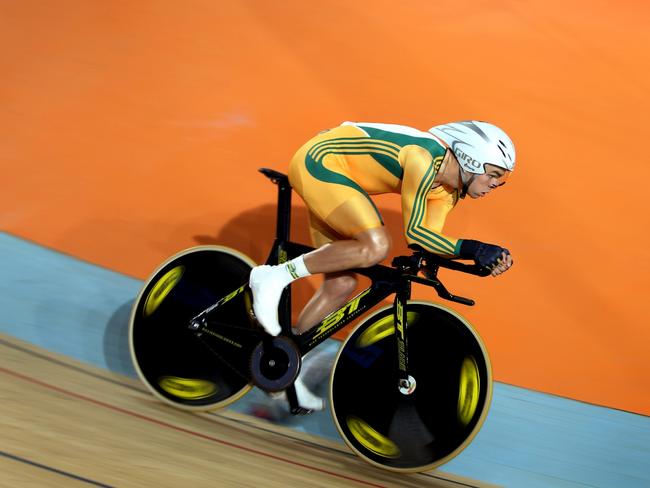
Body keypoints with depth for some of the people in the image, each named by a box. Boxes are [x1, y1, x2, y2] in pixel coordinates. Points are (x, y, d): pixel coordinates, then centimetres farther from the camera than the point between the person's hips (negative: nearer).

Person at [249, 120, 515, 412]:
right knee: (375, 247, -29)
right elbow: (414, 232, -24)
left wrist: (484, 258, -10)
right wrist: (472, 249, -28)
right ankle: (275, 277, -18)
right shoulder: (425, 158, -25)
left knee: (341, 285, 6)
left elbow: (428, 241, 2)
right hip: (320, 161, -10)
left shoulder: (447, 191, 3)